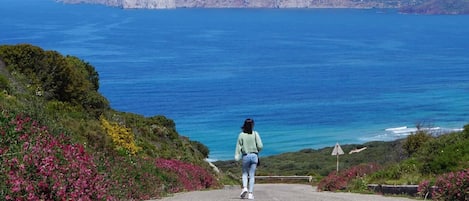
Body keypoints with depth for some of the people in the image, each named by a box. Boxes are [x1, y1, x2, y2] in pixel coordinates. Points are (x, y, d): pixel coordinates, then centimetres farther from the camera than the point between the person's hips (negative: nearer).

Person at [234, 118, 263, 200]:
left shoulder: (241, 135, -4)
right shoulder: (255, 134, -5)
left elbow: (239, 147, -5)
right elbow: (260, 146, -8)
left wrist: (237, 157, -5)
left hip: (246, 156, 0)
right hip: (254, 156, 0)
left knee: (245, 173, 18)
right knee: (252, 175, 7)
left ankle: (245, 188, -5)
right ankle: (250, 194, 3)